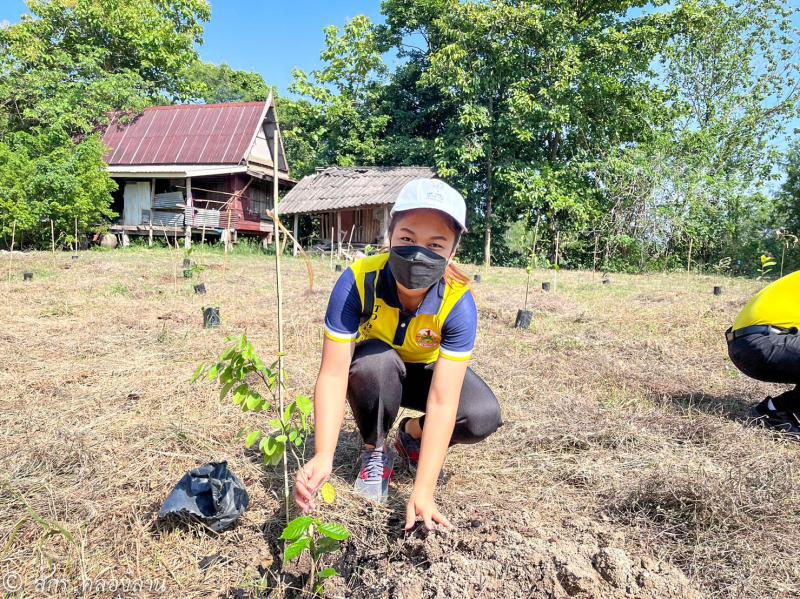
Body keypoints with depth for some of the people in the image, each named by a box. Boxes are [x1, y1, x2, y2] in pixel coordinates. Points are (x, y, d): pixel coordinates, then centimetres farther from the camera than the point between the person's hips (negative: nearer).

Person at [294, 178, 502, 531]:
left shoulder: (458, 302, -32)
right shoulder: (358, 281, -34)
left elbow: (442, 402, -35)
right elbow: (333, 373, -35)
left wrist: (423, 490, -40)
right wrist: (323, 457, -48)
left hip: (429, 371, 1)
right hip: (375, 372, 0)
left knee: (483, 418, -26)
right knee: (374, 362, -37)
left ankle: (413, 435, 8)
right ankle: (376, 450, -5)